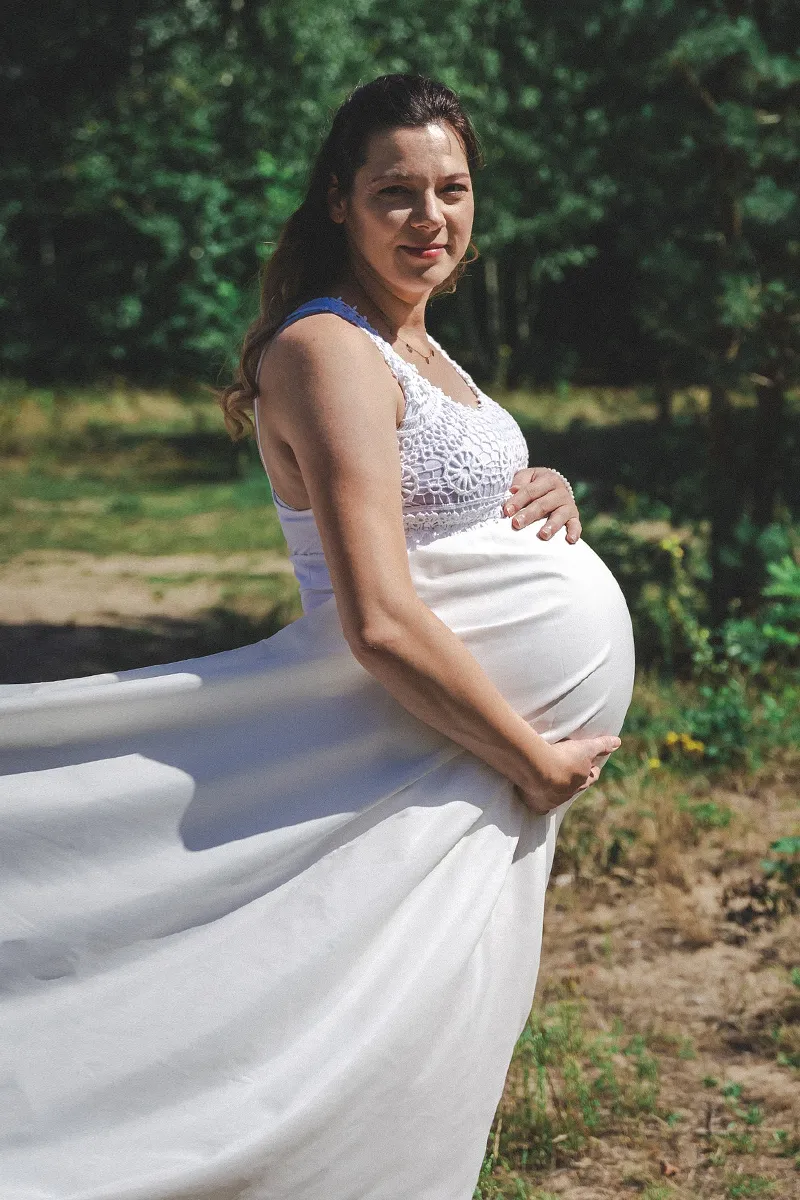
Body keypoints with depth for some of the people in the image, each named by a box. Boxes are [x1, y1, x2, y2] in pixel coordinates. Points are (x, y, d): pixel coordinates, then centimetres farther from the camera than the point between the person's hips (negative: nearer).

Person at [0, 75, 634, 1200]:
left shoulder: (418, 349, 12)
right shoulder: (330, 351, -18)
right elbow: (381, 624, -26)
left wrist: (547, 501, 0)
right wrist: (534, 758, -17)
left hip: (488, 730, 10)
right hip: (412, 744, -10)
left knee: (431, 1056, 16)